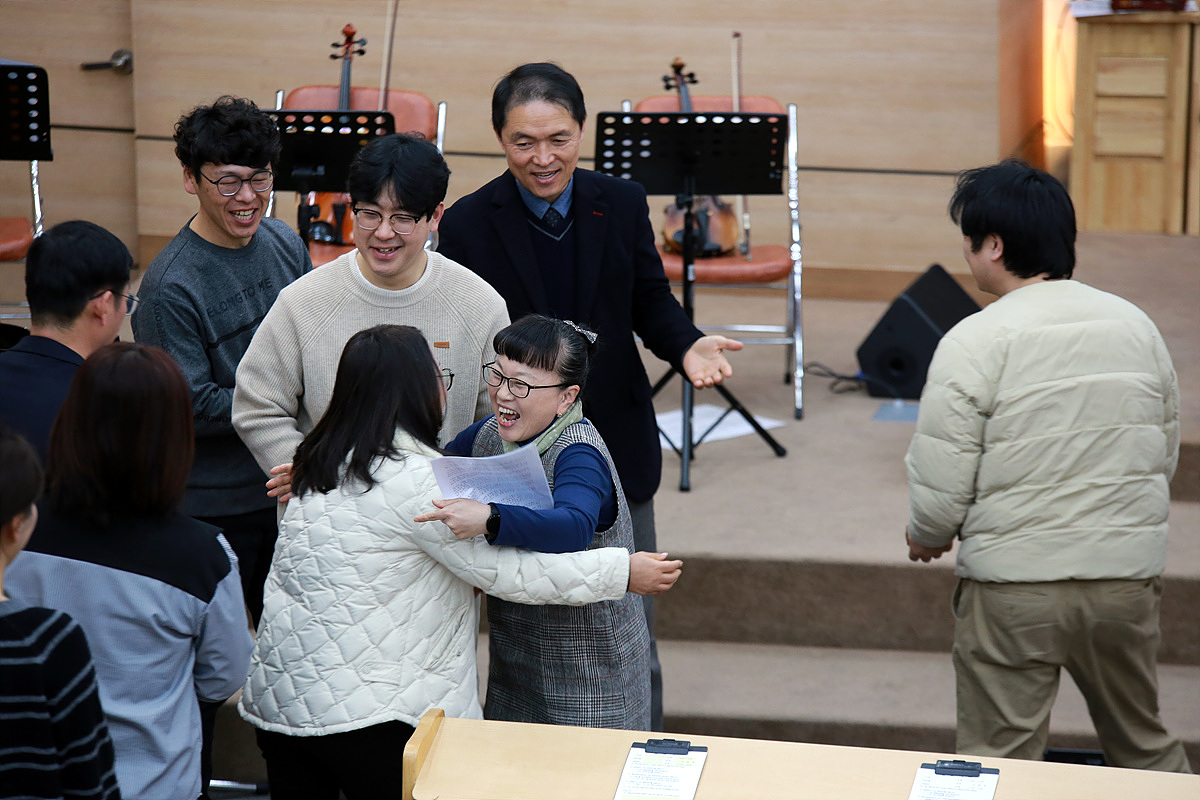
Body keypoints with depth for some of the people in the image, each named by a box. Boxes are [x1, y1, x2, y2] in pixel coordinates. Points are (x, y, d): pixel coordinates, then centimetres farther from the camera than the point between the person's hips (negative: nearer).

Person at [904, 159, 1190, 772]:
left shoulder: (974, 342, -13)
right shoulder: (1136, 325, 4)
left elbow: (940, 483, -13)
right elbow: (1166, 453, 13)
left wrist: (926, 536, 8)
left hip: (1015, 587, -5)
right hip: (1130, 575, 5)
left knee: (999, 762, 6)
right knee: (1145, 747, 20)